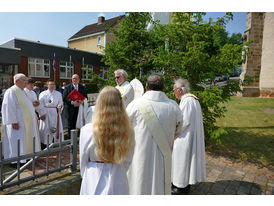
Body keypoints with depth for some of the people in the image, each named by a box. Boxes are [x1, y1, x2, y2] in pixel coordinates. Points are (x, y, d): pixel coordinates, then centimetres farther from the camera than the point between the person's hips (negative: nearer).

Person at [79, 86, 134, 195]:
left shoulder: (87, 130, -18)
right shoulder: (128, 132, -16)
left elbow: (83, 161, -3)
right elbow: (127, 162, -1)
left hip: (94, 185, -1)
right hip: (119, 186, 1)